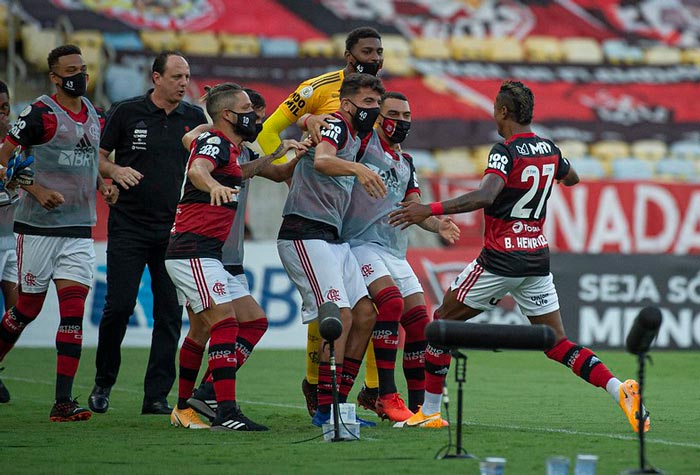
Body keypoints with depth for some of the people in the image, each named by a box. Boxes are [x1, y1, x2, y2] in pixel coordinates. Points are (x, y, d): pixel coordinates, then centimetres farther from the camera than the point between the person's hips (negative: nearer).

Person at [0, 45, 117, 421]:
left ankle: (63, 400, -7)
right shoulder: (40, 114, -9)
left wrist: (102, 185, 8)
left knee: (74, 313, -5)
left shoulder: (93, 116, 12)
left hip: (79, 228, 5)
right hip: (38, 226, -5)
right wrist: (37, 190, -19)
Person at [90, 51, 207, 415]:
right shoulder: (126, 112, -1)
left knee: (170, 313, -1)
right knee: (119, 306, -7)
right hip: (128, 226, -2)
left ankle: (157, 396, 5)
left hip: (175, 230, 3)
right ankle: (103, 382, 14)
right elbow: (98, 156, 5)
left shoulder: (195, 118, 6)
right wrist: (115, 170, -16)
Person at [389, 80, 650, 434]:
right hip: (538, 259, 6)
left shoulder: (505, 151, -14)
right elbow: (571, 178, 29)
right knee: (556, 343, 9)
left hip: (500, 260, -6)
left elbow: (484, 196, -31)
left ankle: (429, 411, 12)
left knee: (443, 320, 11)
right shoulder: (549, 150, 7)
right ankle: (619, 389, -13)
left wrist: (430, 210, -33)